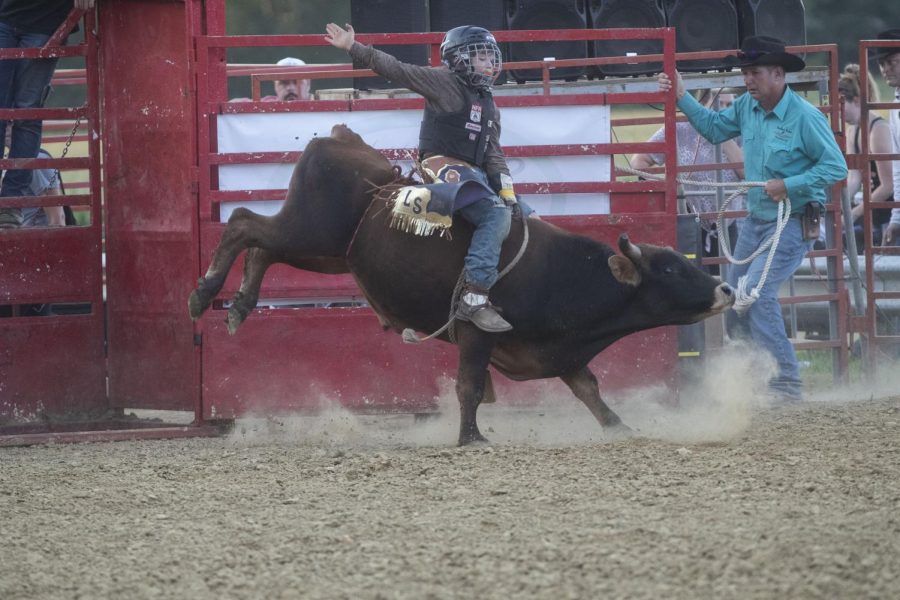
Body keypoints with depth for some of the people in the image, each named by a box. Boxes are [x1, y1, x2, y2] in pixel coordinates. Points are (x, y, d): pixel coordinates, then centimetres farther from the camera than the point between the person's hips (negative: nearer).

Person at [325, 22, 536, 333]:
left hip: (476, 173, 9)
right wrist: (353, 48, -12)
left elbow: (494, 155, 17)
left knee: (525, 216, 6)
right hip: (444, 167, -9)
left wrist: (508, 190, 1)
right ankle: (475, 298, -37)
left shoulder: (489, 106, 21)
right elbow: (397, 70, -4)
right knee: (496, 215, -28)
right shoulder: (444, 83, 0)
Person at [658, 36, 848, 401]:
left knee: (756, 292, -21)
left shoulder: (805, 118, -20)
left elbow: (836, 167, -19)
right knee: (735, 292, 16)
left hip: (793, 223, -8)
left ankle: (787, 382, -17)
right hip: (756, 219, 9)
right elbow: (713, 127, 18)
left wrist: (789, 185, -25)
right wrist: (682, 97, 7)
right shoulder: (747, 107, 2)